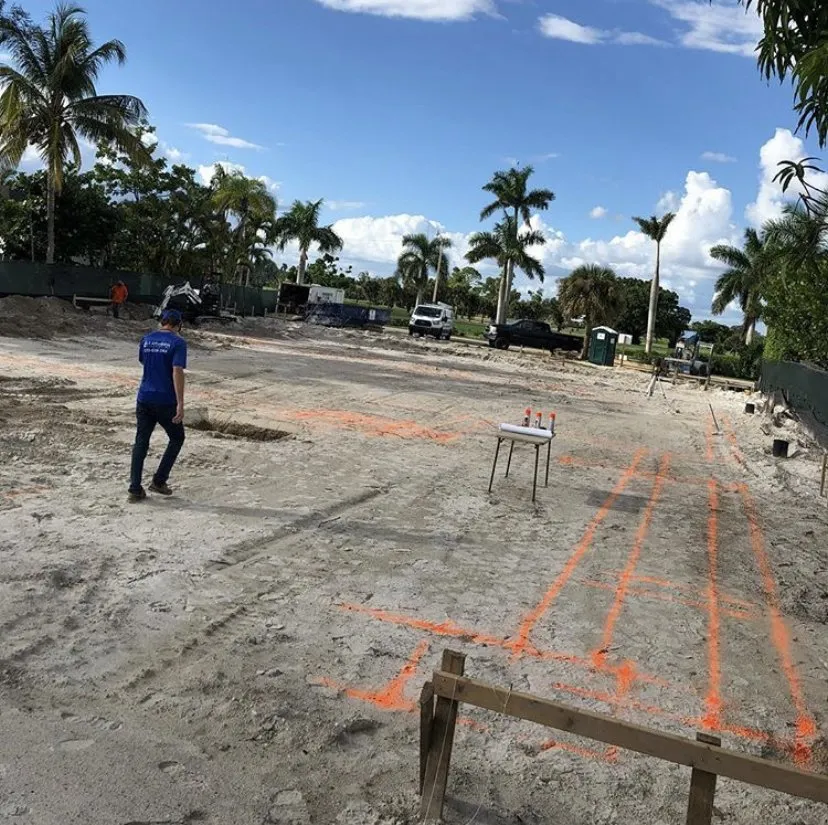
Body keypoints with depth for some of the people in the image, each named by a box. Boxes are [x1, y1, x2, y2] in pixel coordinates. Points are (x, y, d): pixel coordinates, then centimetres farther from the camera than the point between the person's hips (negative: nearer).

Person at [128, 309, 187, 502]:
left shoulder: (146, 340, 8)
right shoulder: (178, 343, -9)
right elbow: (177, 372, -19)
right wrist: (180, 404, -21)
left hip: (144, 398, 5)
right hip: (166, 401, -5)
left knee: (141, 442, 8)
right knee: (177, 439, 15)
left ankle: (135, 489, 5)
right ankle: (158, 481, 13)